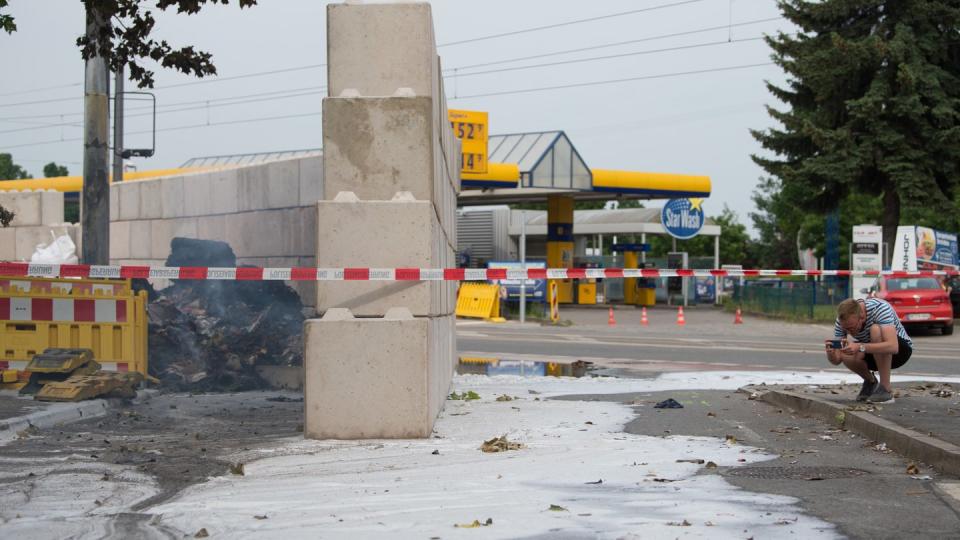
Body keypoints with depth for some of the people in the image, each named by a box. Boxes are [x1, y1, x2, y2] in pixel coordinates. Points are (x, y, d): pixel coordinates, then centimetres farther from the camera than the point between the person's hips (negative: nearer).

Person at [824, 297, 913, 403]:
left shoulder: (880, 308, -32)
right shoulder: (843, 321, -18)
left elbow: (893, 347, -44)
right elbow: (837, 361, -17)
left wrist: (860, 347, -52)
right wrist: (831, 354, -40)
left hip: (901, 348, -4)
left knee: (876, 329, -34)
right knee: (846, 356, -28)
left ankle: (886, 389, -25)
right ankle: (870, 382, 4)